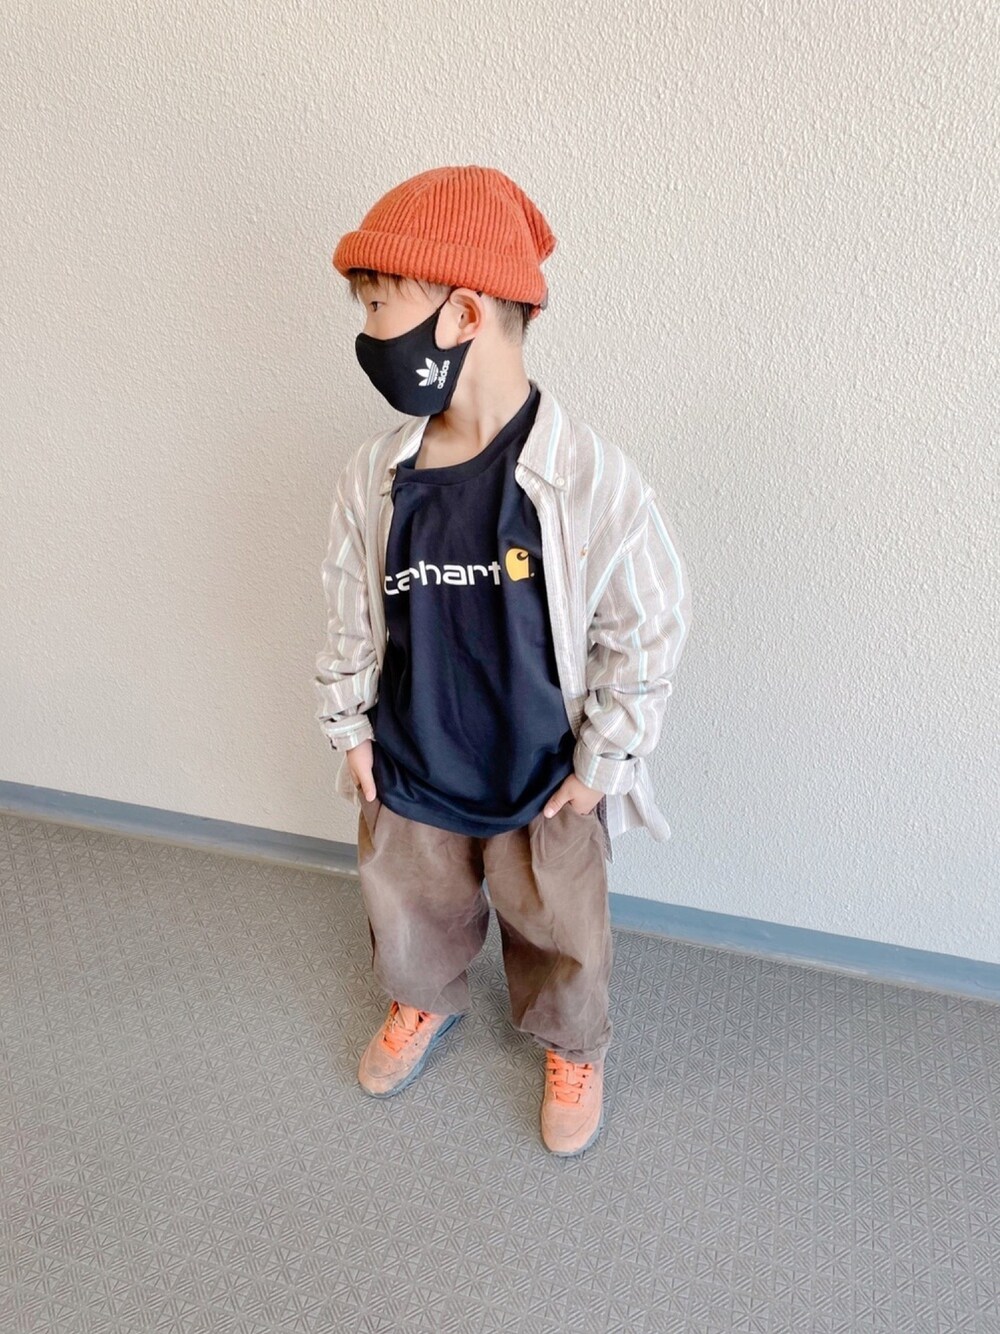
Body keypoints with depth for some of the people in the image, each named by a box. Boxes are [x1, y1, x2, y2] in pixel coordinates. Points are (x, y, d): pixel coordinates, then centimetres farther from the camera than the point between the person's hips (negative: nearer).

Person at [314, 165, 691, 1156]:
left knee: (561, 934, 20)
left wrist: (603, 761, -9)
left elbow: (648, 629, -14)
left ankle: (573, 1048, 52)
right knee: (408, 912, 27)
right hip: (408, 773, 4)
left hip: (545, 783, -3)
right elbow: (348, 615, 2)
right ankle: (424, 1003, 60)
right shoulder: (373, 476, -11)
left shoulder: (588, 477, -24)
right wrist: (349, 727, 5)